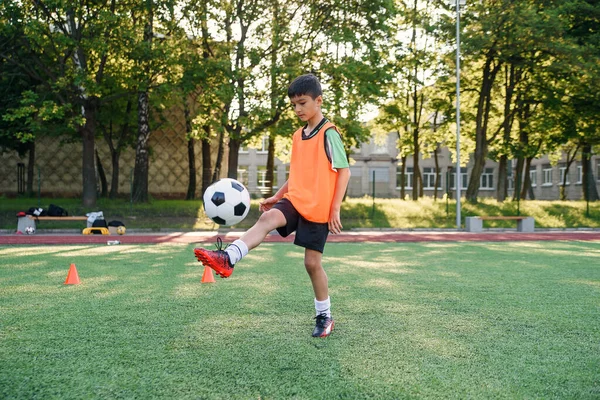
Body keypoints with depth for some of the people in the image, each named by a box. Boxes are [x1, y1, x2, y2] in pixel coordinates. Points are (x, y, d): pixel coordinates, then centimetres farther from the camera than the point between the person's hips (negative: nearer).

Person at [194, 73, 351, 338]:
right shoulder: (298, 136, 13)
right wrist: (276, 197, 14)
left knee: (312, 262, 0)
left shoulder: (329, 133, -9)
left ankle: (324, 316, 17)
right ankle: (227, 259, -40)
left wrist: (335, 208, -15)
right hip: (295, 200, 6)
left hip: (318, 207, -5)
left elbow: (344, 170, -11)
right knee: (267, 218, -25)